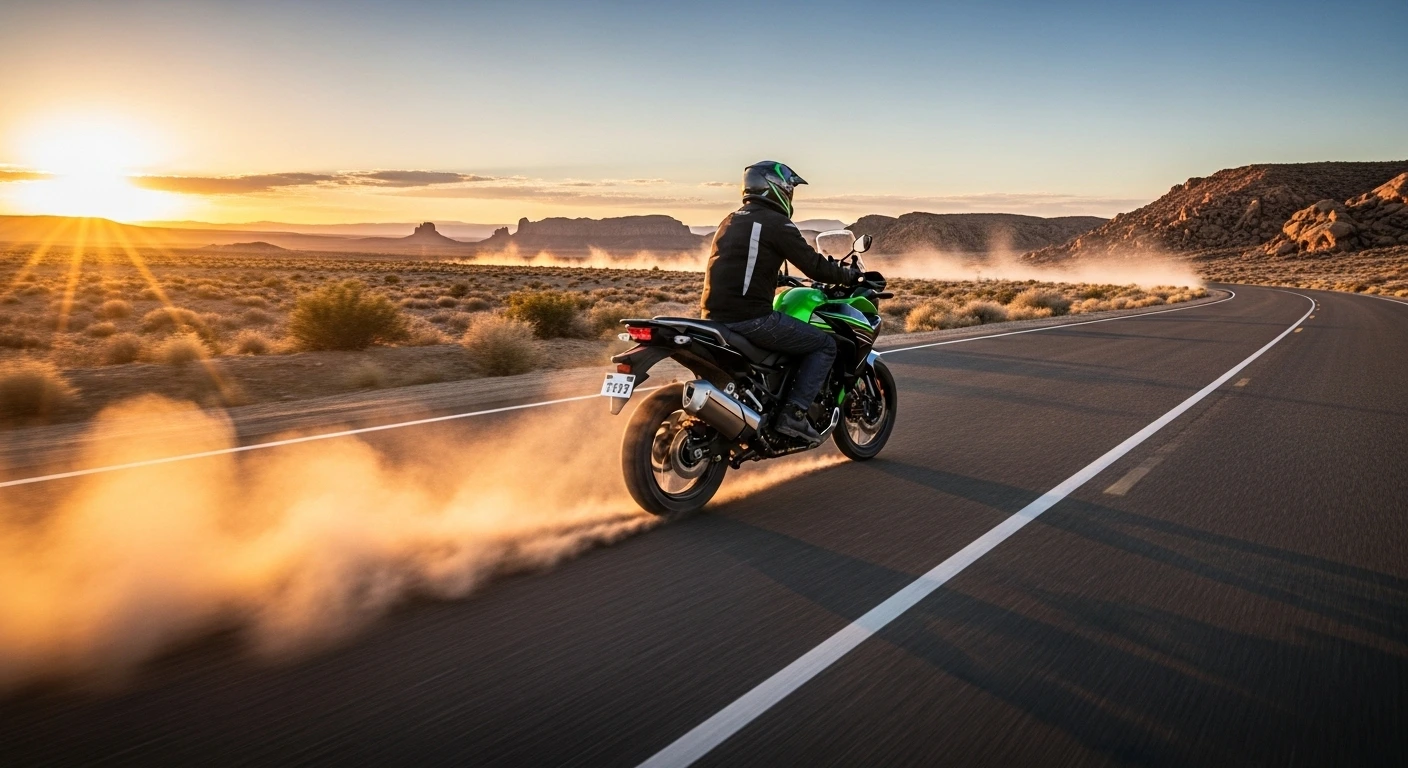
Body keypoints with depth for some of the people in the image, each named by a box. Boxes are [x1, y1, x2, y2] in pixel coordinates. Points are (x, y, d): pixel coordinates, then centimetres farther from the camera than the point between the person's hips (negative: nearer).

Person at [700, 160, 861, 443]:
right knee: (824, 346, 3)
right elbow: (813, 265, -7)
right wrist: (848, 275, 10)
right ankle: (793, 413, -5)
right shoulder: (776, 223, -6)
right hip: (751, 318, -9)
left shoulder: (730, 221, 19)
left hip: (715, 316, 9)